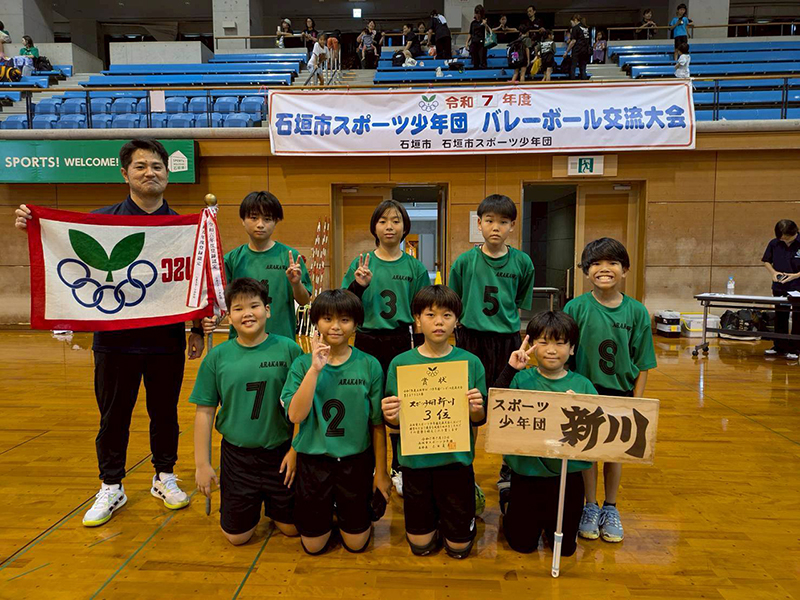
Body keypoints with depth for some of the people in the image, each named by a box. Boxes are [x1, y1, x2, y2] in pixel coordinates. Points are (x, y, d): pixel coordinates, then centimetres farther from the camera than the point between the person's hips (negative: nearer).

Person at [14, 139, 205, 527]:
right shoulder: (101, 219, 1)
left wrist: (198, 330, 4)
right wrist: (32, 229, -15)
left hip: (167, 338, 0)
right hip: (114, 338, 0)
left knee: (165, 412, 13)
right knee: (113, 416, 12)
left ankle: (165, 478, 32)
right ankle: (111, 488, 30)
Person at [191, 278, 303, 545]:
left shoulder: (288, 349, -11)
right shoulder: (217, 357, -6)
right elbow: (205, 412, -1)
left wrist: (295, 450, -8)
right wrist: (202, 464, -2)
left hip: (280, 453, -1)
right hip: (236, 455, 1)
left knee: (291, 527, 10)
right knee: (236, 536, 10)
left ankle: (271, 503, 42)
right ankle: (253, 504, 41)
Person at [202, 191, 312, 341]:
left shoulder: (289, 256, -3)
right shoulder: (232, 259, 3)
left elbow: (304, 301, -2)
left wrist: (296, 283, -20)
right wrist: (214, 319, -14)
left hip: (281, 339, -1)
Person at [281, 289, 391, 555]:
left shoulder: (369, 365, -8)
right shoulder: (303, 364, -6)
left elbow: (377, 424, -3)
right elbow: (295, 415, -19)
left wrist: (381, 472, 0)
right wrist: (315, 368, -25)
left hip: (356, 460, 0)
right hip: (313, 458, 1)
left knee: (356, 543, 9)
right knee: (314, 545, 11)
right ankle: (328, 508, 39)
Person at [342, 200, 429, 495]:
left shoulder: (415, 267, 2)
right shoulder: (361, 263, 0)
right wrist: (358, 286, -18)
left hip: (401, 342, 1)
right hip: (367, 342, 0)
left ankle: (400, 468, 28)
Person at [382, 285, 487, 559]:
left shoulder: (470, 362, -7)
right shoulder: (401, 363, -7)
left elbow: (480, 419, -3)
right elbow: (395, 421, -2)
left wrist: (476, 408, -25)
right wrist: (392, 417, -25)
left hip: (456, 460, 0)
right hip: (415, 459, 1)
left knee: (458, 547, 12)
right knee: (421, 546, 13)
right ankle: (433, 513, 43)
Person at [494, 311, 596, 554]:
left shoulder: (582, 386, -4)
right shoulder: (521, 379, -9)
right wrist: (510, 369, -31)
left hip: (568, 473, 2)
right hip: (527, 472, -1)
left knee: (566, 548, 15)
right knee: (523, 544, 14)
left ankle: (549, 519, 44)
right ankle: (507, 502, 41)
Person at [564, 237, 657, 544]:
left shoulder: (636, 312, -6)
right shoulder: (576, 308, -11)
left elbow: (642, 365, -2)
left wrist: (635, 403, -4)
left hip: (620, 392, 1)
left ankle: (610, 509, 34)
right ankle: (591, 507, 30)